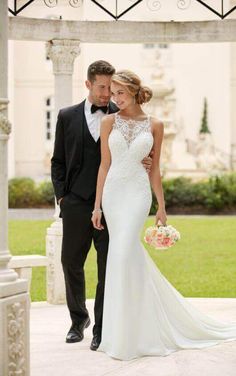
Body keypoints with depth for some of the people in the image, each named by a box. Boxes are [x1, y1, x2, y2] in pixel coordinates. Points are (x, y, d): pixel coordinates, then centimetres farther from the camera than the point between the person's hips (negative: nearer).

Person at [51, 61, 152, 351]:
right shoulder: (67, 117, 8)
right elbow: (58, 161, 10)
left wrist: (144, 165, -11)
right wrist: (61, 196, 1)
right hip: (76, 204, 1)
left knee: (109, 268, 1)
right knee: (71, 263, 8)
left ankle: (101, 328, 14)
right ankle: (78, 318, 30)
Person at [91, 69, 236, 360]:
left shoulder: (154, 126, 4)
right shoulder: (109, 122, 5)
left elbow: (155, 169, 8)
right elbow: (104, 164, 5)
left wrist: (162, 207, 8)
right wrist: (97, 205, 2)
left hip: (138, 191, -2)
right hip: (112, 191, 2)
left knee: (123, 254, -13)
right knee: (129, 254, 8)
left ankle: (125, 337, -5)